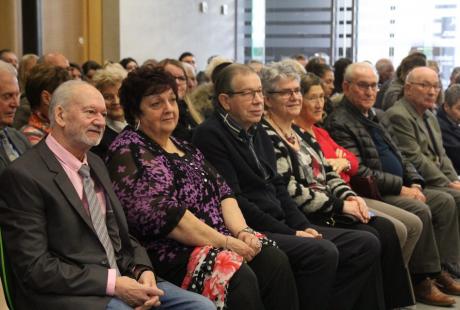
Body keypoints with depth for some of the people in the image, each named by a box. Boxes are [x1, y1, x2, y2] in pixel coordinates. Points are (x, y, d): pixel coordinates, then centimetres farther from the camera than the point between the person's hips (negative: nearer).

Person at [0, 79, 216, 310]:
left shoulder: (96, 164, 15)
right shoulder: (23, 176, -11)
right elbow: (35, 268, -15)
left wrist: (143, 271, -2)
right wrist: (113, 283, -18)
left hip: (122, 280, 8)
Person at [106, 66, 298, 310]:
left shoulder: (185, 148, 21)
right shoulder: (128, 152, -6)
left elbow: (222, 192, 15)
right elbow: (163, 214, -17)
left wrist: (242, 231, -6)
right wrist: (226, 242, -17)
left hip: (217, 240, 8)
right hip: (170, 252, -8)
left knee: (275, 260, -17)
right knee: (240, 279, -31)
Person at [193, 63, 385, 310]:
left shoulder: (258, 132, 17)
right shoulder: (210, 135, -10)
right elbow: (233, 200, -16)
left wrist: (303, 226, 1)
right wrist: (290, 233, -15)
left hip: (279, 227, 9)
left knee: (366, 244, -1)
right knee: (323, 252, -30)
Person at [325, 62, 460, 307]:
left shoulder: (374, 117, 18)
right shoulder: (339, 123, -11)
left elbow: (399, 156, 21)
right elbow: (358, 171, -19)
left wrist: (415, 183, 2)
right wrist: (400, 187, -19)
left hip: (400, 188, 10)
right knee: (420, 211, -26)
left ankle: (439, 269, 1)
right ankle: (421, 280, -13)